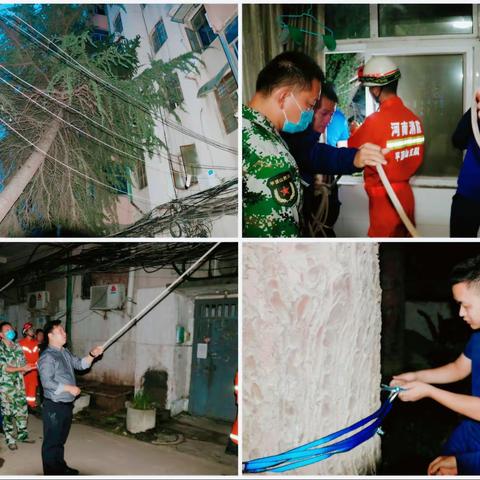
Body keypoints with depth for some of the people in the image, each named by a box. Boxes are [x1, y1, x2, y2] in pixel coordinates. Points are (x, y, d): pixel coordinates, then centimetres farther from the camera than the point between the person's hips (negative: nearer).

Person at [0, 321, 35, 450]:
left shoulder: (17, 347, 9)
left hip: (19, 385, 5)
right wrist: (22, 368, -24)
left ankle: (22, 435, 22)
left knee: (22, 410, 8)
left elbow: (23, 364, 13)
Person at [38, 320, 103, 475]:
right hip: (53, 407, -9)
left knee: (61, 439, 21)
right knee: (51, 441, 1)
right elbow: (47, 382, -23)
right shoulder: (47, 357, -17)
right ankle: (51, 473, 10)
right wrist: (69, 388, -19)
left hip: (66, 404, 9)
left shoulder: (65, 353, 12)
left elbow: (80, 364, 16)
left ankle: (60, 467, 35)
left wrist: (92, 355, -1)